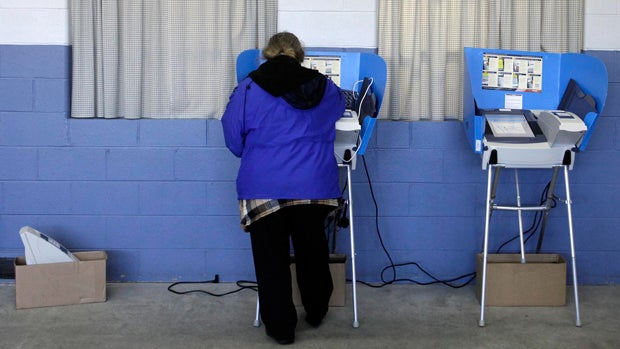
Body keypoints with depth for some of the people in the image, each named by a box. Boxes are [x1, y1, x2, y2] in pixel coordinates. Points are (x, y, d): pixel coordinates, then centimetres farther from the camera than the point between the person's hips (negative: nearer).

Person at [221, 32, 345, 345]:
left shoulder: (249, 87, -4)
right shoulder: (324, 86, 2)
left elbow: (234, 139, 1)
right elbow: (338, 107, 25)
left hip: (264, 187, -2)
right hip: (314, 186, 3)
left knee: (272, 259, 8)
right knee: (312, 253, 19)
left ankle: (280, 326, 12)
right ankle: (316, 313, 35)